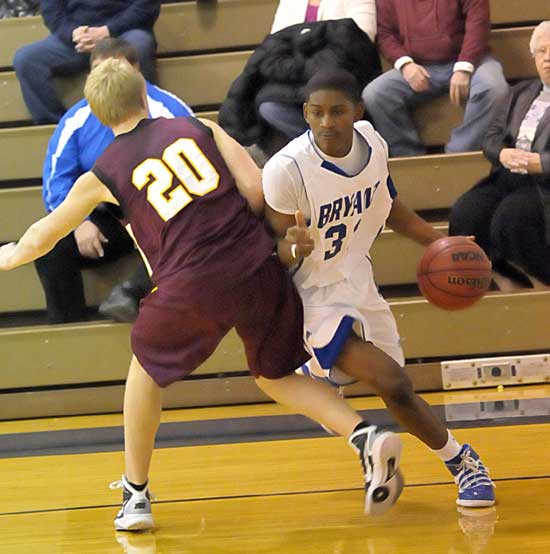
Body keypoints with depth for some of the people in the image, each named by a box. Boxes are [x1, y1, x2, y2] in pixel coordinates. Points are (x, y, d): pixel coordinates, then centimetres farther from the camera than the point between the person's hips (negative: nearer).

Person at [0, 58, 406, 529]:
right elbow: (257, 189, 1)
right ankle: (365, 435, -2)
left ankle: (135, 495, 30)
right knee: (277, 377, 22)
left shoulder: (103, 175, 10)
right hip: (258, 269, 2)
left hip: (192, 287, -2)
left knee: (146, 369, 27)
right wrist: (293, 232, 18)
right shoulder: (198, 128, 13)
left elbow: (42, 237, 24)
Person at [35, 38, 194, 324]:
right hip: (110, 219, 4)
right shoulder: (77, 119, 3)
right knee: (49, 246, -17)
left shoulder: (167, 110, -9)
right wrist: (78, 222, -16)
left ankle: (131, 292, -50)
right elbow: (57, 179, 3)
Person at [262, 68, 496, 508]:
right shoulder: (286, 170, -27)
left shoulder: (372, 142, -9)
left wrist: (438, 242, 2)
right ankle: (459, 460, 2)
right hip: (315, 299, -7)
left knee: (397, 394, 18)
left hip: (359, 286, 7)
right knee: (392, 384, -22)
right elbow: (273, 253, -18)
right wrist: (295, 249, -41)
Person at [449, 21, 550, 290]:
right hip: (509, 178, 6)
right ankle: (510, 288, -14)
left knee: (511, 216, -33)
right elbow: (491, 137, 17)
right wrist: (503, 154, -6)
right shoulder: (520, 92, 24)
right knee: (465, 214, -21)